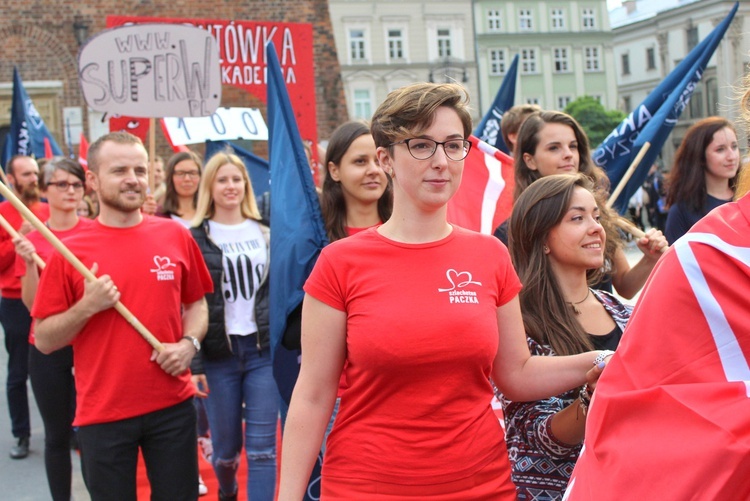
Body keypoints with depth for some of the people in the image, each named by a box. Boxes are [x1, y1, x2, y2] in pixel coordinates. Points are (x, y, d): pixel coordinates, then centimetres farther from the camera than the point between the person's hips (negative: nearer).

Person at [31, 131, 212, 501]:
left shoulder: (175, 236, 1)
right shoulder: (70, 251, -5)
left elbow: (196, 304, 14)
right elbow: (44, 341, -2)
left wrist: (189, 343, -5)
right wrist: (87, 306, -18)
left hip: (173, 405, 2)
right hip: (102, 414, -2)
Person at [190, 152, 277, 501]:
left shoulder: (265, 232, 9)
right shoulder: (195, 238, -1)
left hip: (264, 350, 2)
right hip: (218, 355, -2)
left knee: (262, 449, -2)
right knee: (226, 447, 11)